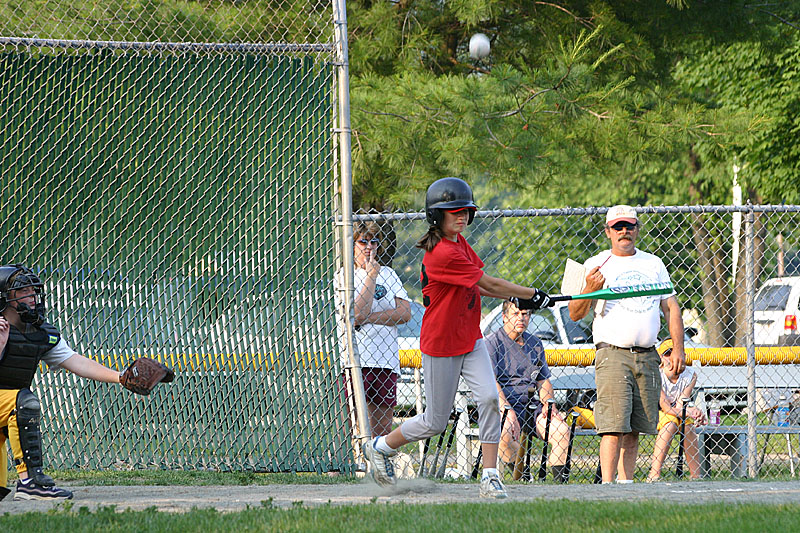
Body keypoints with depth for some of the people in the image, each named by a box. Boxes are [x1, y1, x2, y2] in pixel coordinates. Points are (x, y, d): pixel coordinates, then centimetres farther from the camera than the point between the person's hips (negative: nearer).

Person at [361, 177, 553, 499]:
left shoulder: (459, 242, 5)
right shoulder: (442, 254, -24)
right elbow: (491, 284, -19)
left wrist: (517, 297, 6)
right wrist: (533, 295, -10)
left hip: (470, 339, 8)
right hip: (441, 345, -8)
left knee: (489, 398, -13)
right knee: (435, 422, 4)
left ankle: (490, 476, -12)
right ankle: (380, 447, 29)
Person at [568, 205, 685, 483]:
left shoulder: (653, 264, 17)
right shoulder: (596, 266, 4)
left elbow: (671, 308, 18)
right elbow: (575, 314, 0)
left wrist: (678, 349, 8)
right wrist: (590, 290, -20)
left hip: (648, 356, 4)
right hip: (612, 354, -4)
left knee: (635, 428, 3)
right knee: (614, 426, -15)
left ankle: (626, 481, 8)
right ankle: (607, 485, -18)